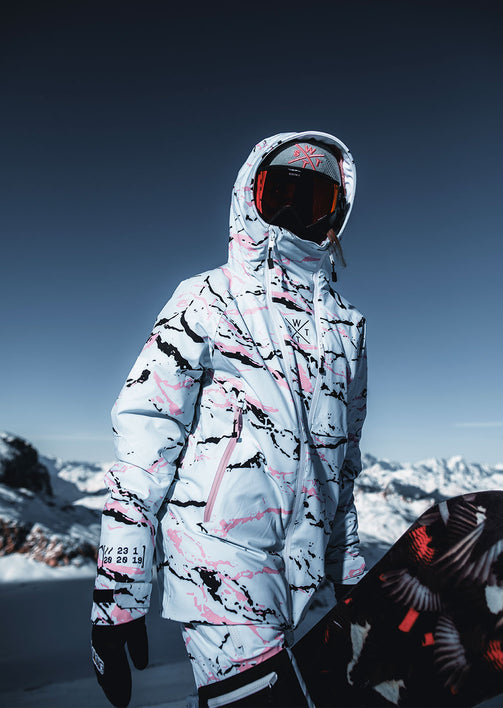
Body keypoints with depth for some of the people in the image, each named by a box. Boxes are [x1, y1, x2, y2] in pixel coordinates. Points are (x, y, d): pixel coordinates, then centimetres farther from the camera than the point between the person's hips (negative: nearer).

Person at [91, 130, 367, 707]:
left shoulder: (347, 325, 15)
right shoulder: (210, 300, -1)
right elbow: (142, 434, -8)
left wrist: (350, 572, 21)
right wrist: (118, 591, -11)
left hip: (303, 572, 5)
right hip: (218, 557, -5)